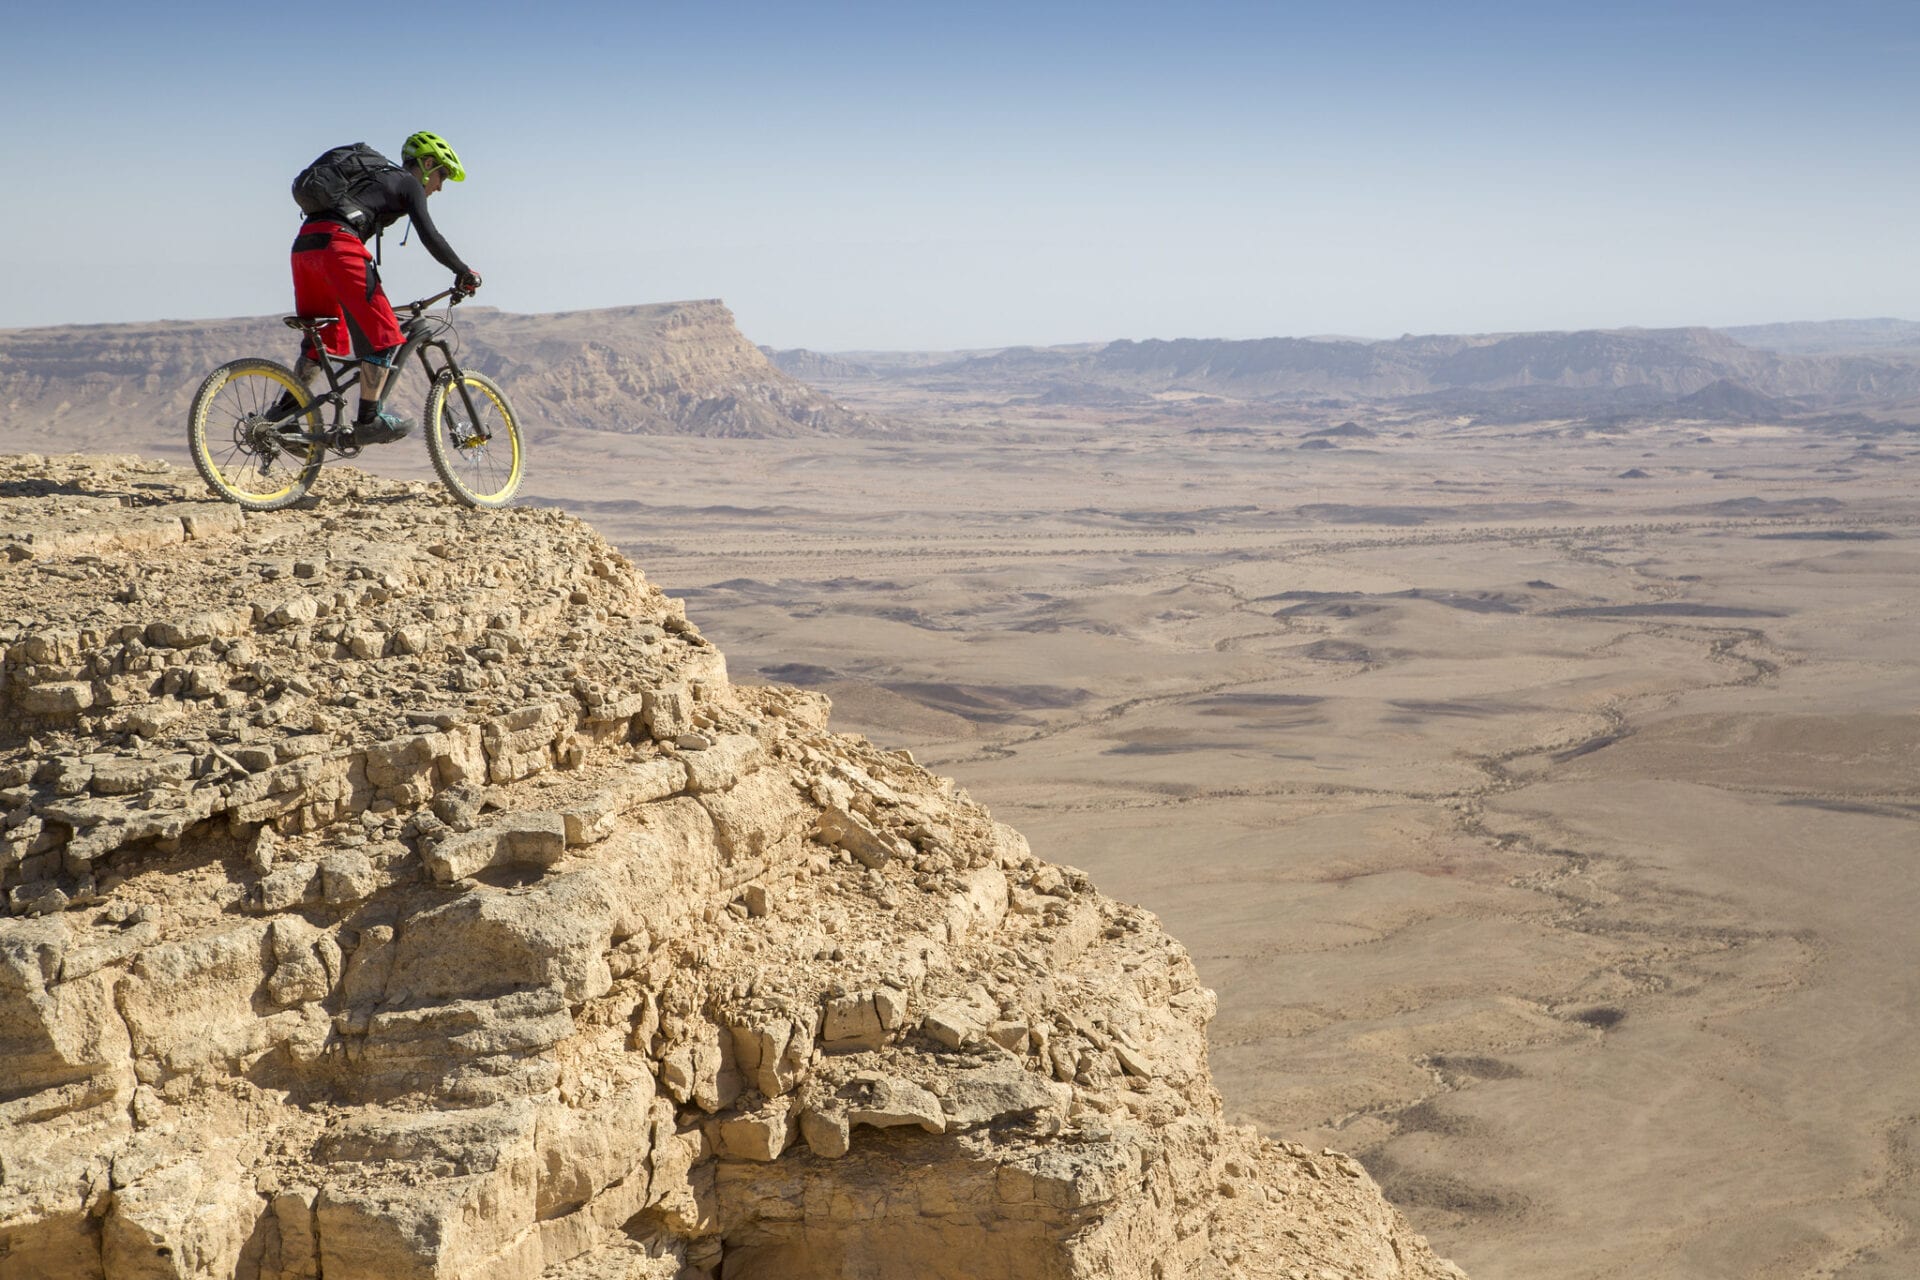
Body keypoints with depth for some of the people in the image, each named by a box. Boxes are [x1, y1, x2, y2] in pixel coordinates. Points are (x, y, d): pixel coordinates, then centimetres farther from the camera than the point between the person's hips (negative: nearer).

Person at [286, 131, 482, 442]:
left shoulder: (378, 180, 34)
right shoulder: (408, 184, 9)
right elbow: (430, 236, -3)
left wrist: (374, 295, 40)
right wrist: (464, 272, 7)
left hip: (304, 243, 9)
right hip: (336, 244, -9)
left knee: (327, 340, 18)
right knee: (383, 334, -4)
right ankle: (369, 420, -6)